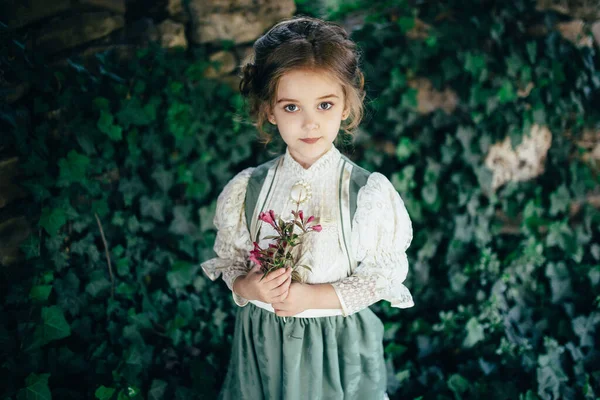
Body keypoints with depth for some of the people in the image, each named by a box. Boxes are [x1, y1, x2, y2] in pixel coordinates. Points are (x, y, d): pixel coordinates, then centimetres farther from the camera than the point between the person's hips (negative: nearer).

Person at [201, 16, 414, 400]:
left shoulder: (370, 193, -15)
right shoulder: (246, 190, -7)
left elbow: (383, 277, -10)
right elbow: (229, 260, 3)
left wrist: (313, 296, -20)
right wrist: (247, 286, -18)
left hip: (338, 343, -2)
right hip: (262, 341, 2)